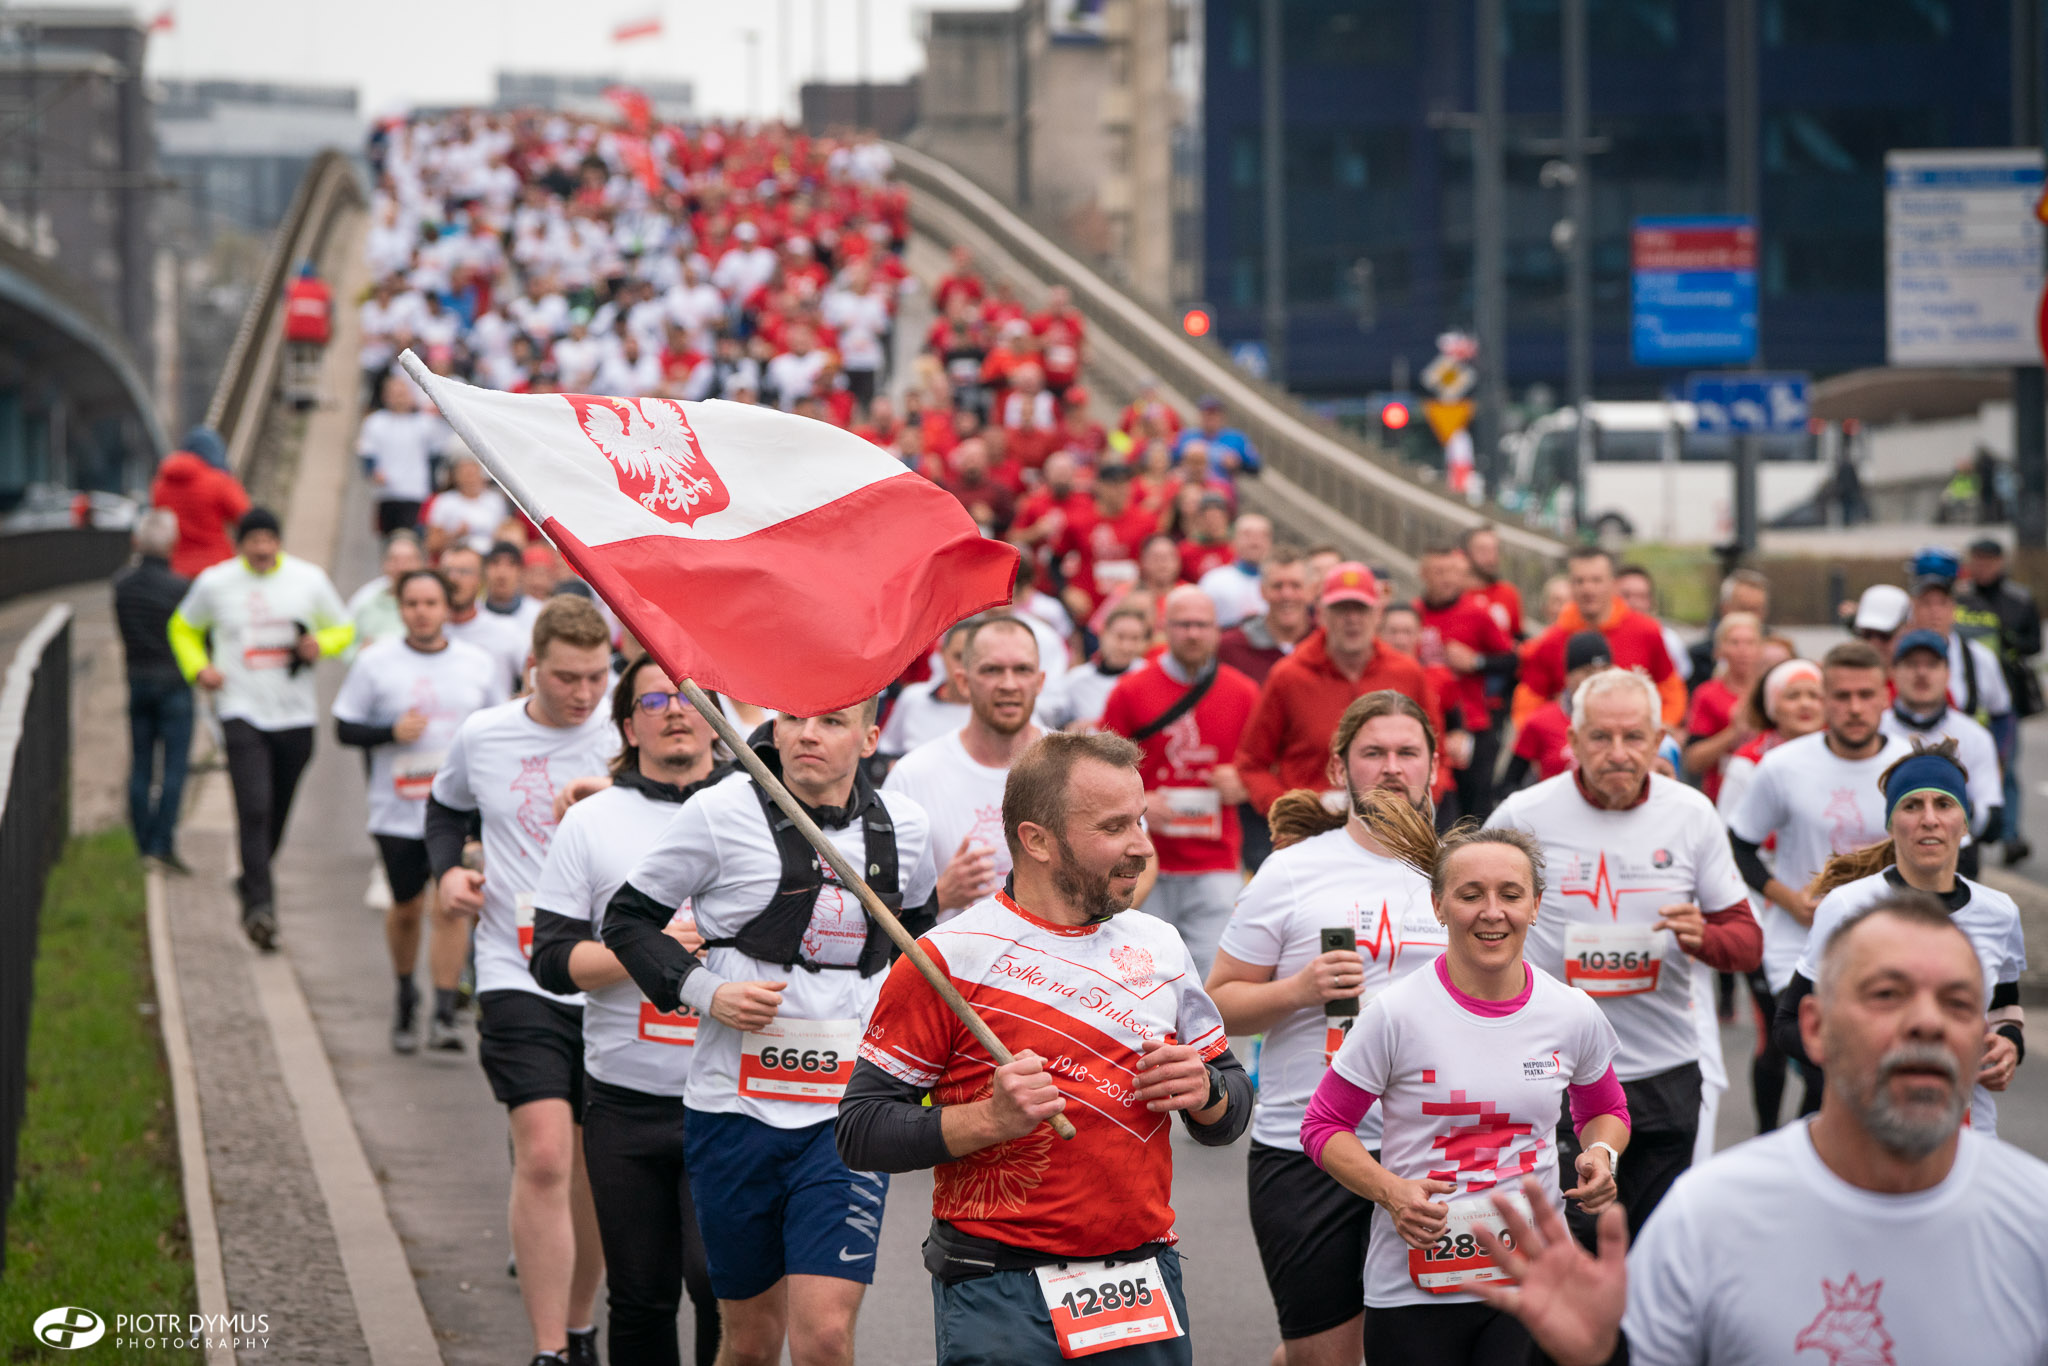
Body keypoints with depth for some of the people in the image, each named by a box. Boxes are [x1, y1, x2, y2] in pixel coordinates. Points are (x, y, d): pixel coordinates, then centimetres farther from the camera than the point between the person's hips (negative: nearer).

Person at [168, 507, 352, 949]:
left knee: (277, 815, 11)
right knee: (254, 809, -18)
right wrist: (199, 668, 0)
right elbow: (183, 628, 17)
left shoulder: (309, 579, 3)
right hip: (242, 711, -2)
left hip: (295, 714, 2)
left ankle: (251, 880, 35)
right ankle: (259, 902, -20)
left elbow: (343, 629, 15)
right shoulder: (214, 583, 0)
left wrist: (320, 644, -7)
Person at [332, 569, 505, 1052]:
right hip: (399, 812, 0)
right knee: (406, 907, 9)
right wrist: (391, 732, -16)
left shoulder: (476, 663, 6)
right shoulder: (376, 663, 0)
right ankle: (406, 994, 35)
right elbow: (345, 729, 1)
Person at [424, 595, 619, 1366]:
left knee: (596, 1170, 10)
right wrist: (447, 869, 5)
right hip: (520, 977, -1)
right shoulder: (483, 737, 2)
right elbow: (447, 805, 23)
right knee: (544, 1157, -15)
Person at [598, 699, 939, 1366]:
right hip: (735, 1107, -1)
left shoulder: (903, 824, 4)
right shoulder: (721, 812, -7)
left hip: (845, 1114, 1)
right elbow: (628, 917, 3)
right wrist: (703, 990, -12)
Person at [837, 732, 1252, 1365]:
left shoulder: (1160, 946, 11)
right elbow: (860, 1130, -9)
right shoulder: (949, 958, -6)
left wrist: (1205, 1093, -4)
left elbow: (1233, 1107, 18)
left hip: (1147, 1290, 5)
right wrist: (989, 1120, -22)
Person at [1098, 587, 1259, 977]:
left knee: (1213, 975, -9)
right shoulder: (1131, 690, 3)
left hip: (1216, 864, 0)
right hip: (1149, 865, 0)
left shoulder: (1243, 693, 8)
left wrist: (1241, 785, -4)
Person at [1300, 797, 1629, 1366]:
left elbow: (1604, 1111, 20)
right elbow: (1324, 1126, -1)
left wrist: (1602, 1152, -2)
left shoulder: (1573, 1014, 1)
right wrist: (1390, 1191, -17)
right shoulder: (1397, 1015, -9)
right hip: (1414, 1291, -1)